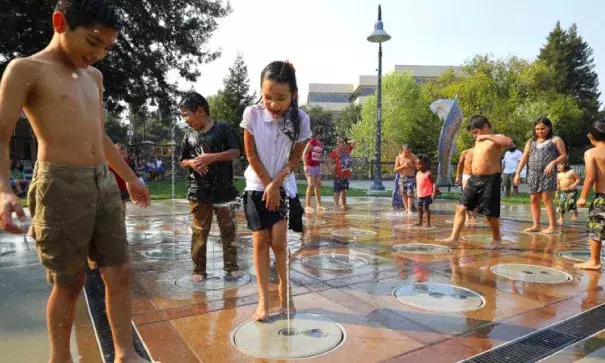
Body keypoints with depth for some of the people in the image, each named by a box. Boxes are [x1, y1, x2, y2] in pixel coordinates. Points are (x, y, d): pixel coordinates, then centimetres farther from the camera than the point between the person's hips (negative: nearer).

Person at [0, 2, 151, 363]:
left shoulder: (94, 77, 17)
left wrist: (130, 177, 28)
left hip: (104, 184, 6)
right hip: (61, 186, -6)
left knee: (120, 272, 5)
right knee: (70, 282, 3)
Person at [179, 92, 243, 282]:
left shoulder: (223, 128, -3)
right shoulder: (189, 135, 7)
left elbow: (236, 152, -8)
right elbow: (182, 161, 15)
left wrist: (211, 157, -18)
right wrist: (192, 163, -8)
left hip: (224, 190, -2)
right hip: (198, 193, 3)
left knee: (229, 231, 7)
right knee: (199, 233, 7)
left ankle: (231, 267, 19)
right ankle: (199, 270, 18)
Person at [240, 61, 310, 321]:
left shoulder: (300, 119, -12)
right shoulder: (252, 114, -13)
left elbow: (295, 157, -6)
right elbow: (251, 154, -8)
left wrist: (276, 184, -13)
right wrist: (267, 184, -8)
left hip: (284, 187, 0)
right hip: (258, 186, 0)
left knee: (278, 241, -2)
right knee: (260, 241, 1)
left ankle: (284, 289, 22)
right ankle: (263, 299, 11)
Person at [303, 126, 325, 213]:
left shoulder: (321, 144, 13)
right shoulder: (311, 142, -9)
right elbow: (304, 153, -13)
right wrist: (305, 165, -20)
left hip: (318, 166, 8)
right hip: (310, 166, -8)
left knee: (318, 186, 10)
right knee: (311, 185, -12)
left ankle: (319, 205, 17)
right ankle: (307, 205, -7)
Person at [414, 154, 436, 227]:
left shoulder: (428, 173, -11)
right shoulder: (418, 173, 10)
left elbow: (434, 183, -13)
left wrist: (434, 193, -20)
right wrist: (416, 192, 16)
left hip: (427, 194, -7)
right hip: (420, 195, 7)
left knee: (425, 208, -5)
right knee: (419, 208, 12)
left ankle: (428, 223, 6)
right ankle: (420, 222, 23)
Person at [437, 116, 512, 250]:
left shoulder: (496, 139, -7)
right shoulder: (478, 142, 17)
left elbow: (509, 142, -30)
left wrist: (488, 136, -26)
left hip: (490, 180, -7)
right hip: (474, 179, 7)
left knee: (490, 213, 1)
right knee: (461, 207, -1)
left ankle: (496, 239, 22)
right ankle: (454, 236, 1)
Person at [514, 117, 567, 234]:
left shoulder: (555, 140, 5)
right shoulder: (531, 141, 16)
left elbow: (564, 155, 2)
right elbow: (524, 158, 12)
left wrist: (553, 162, -16)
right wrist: (518, 173, 4)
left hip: (547, 173, -5)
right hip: (533, 174, 5)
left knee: (547, 199, -10)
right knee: (534, 200, 5)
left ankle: (552, 226, -5)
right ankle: (536, 225, 11)